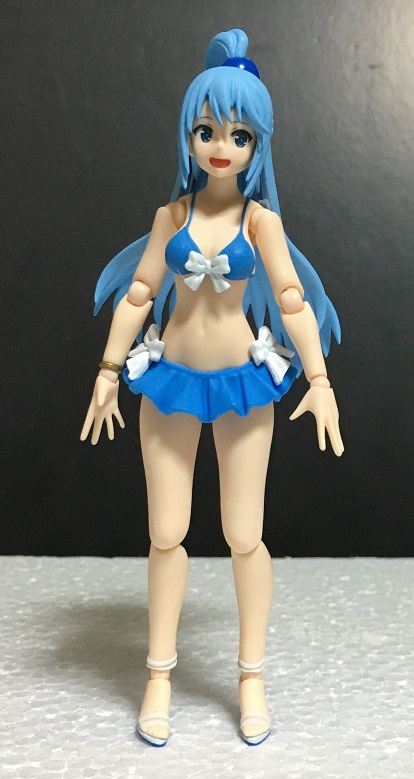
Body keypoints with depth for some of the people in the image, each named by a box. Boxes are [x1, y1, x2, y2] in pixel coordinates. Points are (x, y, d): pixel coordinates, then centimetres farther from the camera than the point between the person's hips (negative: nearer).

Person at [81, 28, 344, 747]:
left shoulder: (261, 218, -6)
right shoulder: (172, 214, 0)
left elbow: (292, 300, -8)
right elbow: (138, 294, 4)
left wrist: (319, 379, -15)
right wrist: (108, 373, 4)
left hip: (242, 384, -2)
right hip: (172, 379, 2)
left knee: (244, 537, 2)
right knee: (166, 535, 6)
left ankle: (252, 676, 20)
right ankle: (159, 675, 20)